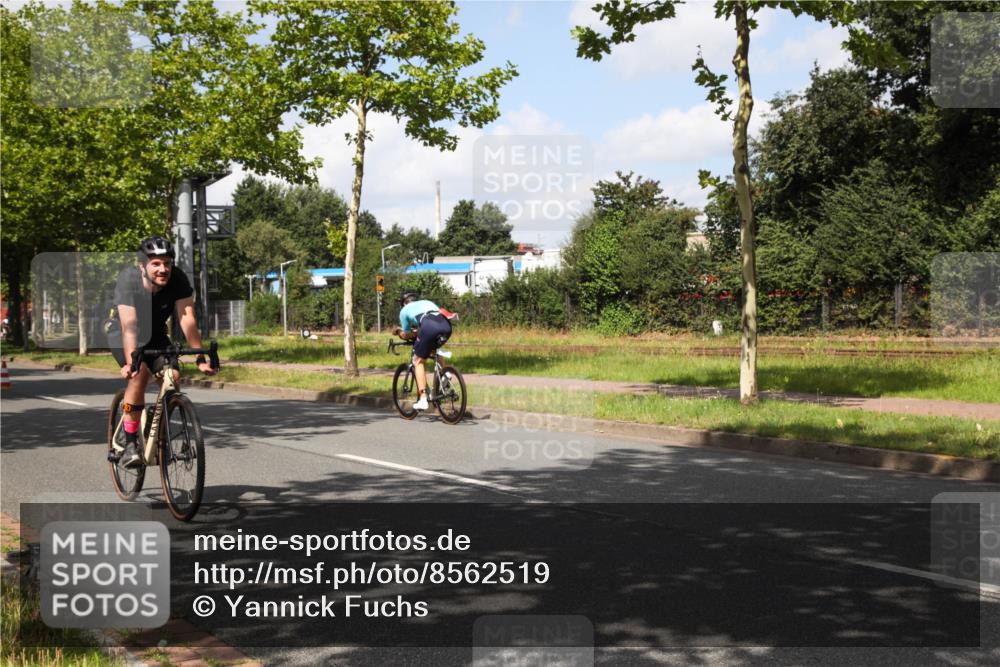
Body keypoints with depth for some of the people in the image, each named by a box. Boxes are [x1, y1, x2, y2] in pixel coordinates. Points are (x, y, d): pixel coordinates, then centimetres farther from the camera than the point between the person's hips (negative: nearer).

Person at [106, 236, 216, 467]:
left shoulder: (178, 279, -23)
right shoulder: (129, 279, -30)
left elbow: (187, 319, -30)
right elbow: (129, 325, -39)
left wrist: (200, 358, -40)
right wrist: (130, 362, -52)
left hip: (156, 336, 3)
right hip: (122, 336, -3)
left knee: (172, 376, -20)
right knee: (140, 373, -30)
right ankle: (130, 444, -21)